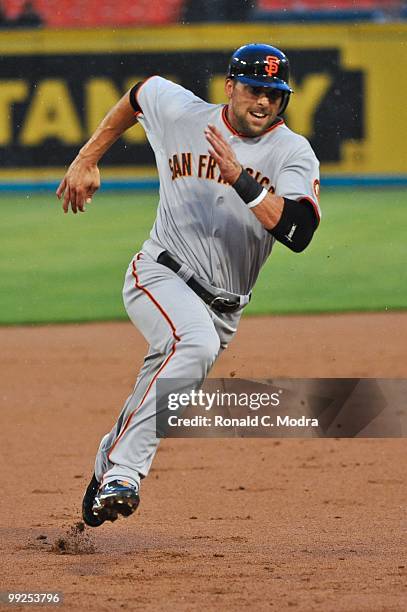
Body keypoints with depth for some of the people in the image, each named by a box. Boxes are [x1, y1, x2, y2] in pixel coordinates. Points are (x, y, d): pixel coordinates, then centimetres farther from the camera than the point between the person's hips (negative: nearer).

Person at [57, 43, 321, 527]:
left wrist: (241, 179, -31)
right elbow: (137, 95, 20)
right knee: (196, 343, -33)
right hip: (160, 276, -3)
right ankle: (122, 471, -38)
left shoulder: (294, 153, -8)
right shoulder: (180, 114, -4)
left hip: (223, 305, 3)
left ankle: (105, 471, 38)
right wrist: (86, 160, 18)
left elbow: (299, 233, -23)